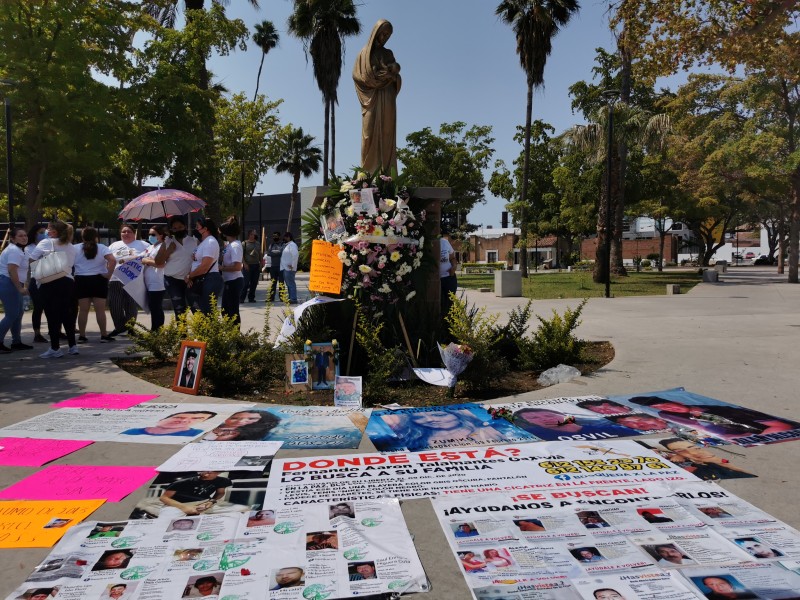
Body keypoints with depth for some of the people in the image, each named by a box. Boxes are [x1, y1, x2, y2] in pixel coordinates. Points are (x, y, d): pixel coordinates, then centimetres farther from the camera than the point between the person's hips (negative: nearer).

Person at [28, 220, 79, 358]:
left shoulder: (46, 243, -4)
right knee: (67, 314, 13)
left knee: (52, 316, 1)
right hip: (68, 281, 5)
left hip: (50, 283, -5)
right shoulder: (71, 247, 12)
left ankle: (55, 348, 3)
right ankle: (73, 346, 14)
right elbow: (71, 264, 13)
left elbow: (32, 259, -8)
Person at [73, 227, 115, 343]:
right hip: (98, 280, -2)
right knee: (100, 310, 2)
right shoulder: (102, 248, -3)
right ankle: (104, 335, 4)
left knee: (83, 310, 7)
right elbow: (113, 261, -18)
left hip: (81, 280, 2)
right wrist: (108, 275, -10)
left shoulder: (75, 248, 2)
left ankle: (82, 336, 9)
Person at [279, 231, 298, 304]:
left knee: (291, 284, -9)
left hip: (289, 269, -10)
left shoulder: (292, 245, -12)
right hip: (285, 268, 10)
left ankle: (293, 299, -8)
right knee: (288, 284, 14)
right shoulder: (286, 245, 20)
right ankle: (291, 298, 20)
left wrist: (293, 265, -24)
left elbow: (296, 254, -26)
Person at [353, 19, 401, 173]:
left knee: (386, 134, -6)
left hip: (387, 101, 3)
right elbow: (358, 74, -1)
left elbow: (396, 78, 14)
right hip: (372, 100, -3)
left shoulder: (388, 53, 20)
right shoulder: (365, 52, 12)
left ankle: (386, 173, -12)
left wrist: (393, 71, -10)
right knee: (370, 134, -11)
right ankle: (368, 172, -14)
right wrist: (384, 73, -6)